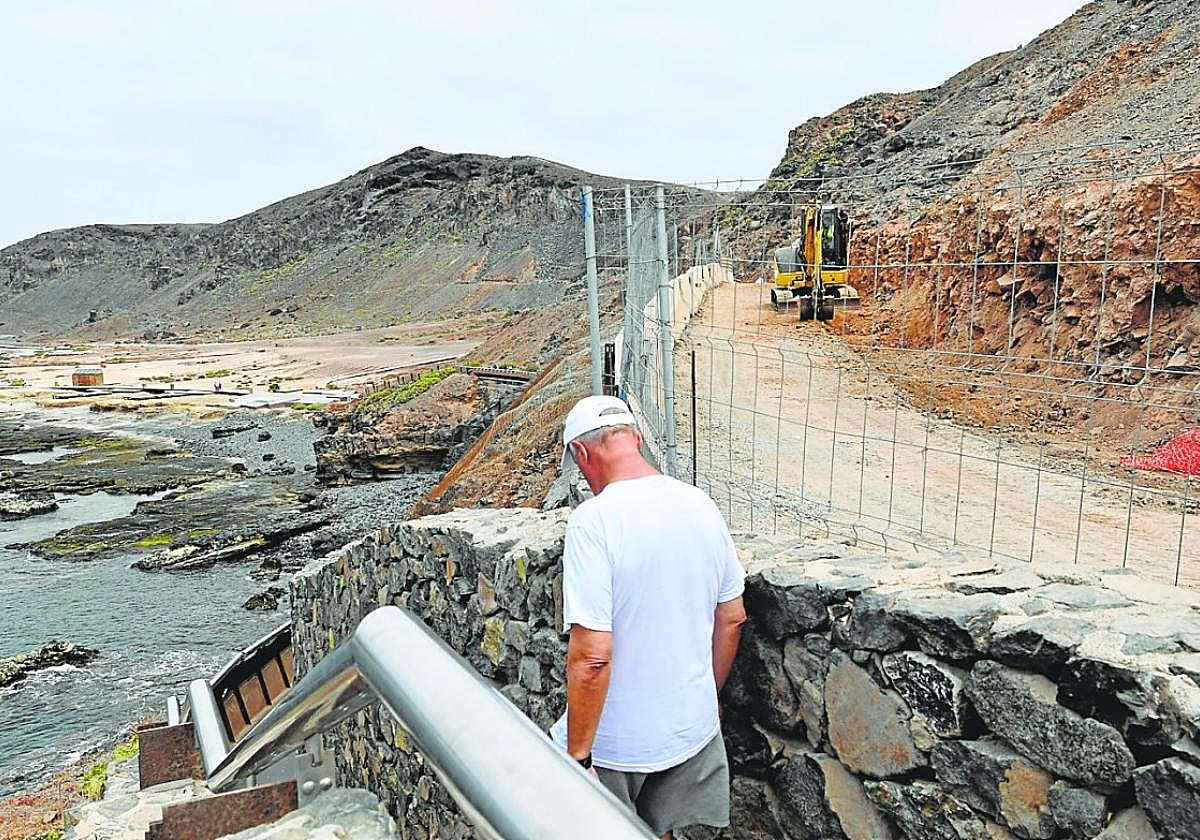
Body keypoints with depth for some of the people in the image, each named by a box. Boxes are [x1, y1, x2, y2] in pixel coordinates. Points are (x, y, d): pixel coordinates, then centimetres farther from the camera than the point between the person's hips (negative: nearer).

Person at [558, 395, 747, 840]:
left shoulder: (594, 519, -23)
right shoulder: (701, 506, -3)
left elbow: (592, 655, -26)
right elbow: (732, 618, 7)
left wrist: (578, 757, -15)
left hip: (617, 741, -5)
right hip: (694, 725, 6)